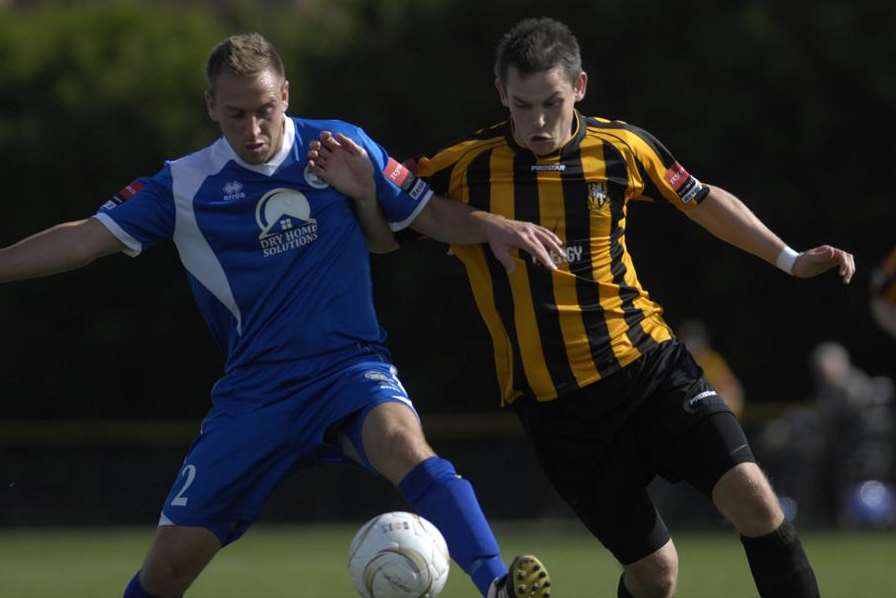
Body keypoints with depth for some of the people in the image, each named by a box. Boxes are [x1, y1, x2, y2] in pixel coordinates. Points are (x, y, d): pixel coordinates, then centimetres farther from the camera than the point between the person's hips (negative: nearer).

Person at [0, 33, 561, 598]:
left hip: (350, 366, -2)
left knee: (404, 446, -36)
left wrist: (496, 227, -12)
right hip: (255, 390, 2)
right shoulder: (184, 186, 2)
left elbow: (431, 215, 5)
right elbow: (87, 239, 1)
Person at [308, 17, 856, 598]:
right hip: (555, 405, -1)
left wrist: (789, 258, 13)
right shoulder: (464, 169, -8)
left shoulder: (622, 148, -2)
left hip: (648, 362, 2)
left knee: (753, 500, -16)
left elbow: (703, 201, 16)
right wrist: (360, 188, -17)